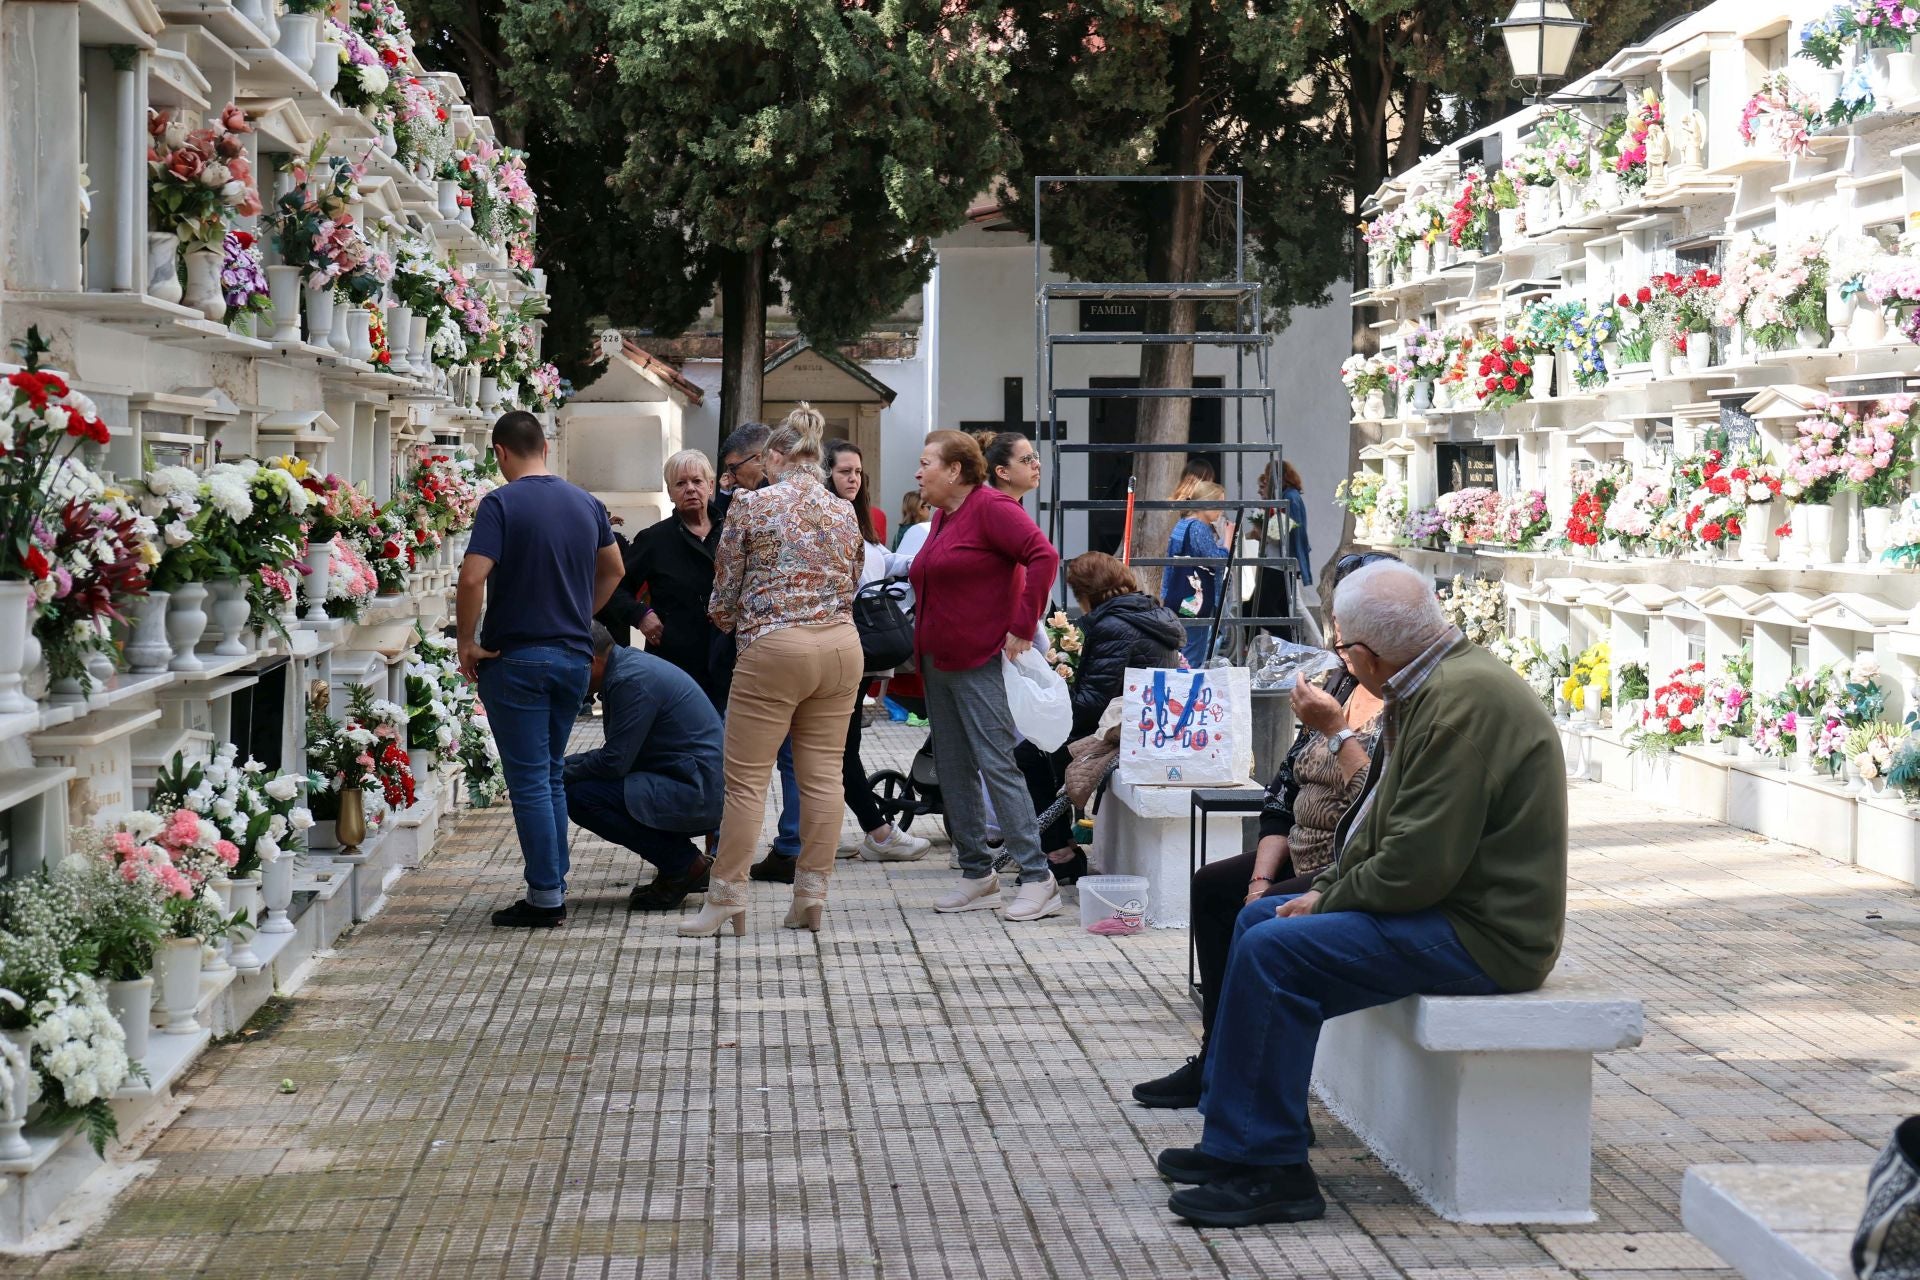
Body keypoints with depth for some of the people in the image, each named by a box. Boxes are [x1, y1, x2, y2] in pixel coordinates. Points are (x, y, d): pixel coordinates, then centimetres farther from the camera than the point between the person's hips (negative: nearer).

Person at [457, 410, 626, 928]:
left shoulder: (501, 504, -13)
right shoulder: (587, 504, 7)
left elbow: (473, 578, -22)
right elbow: (613, 570, 22)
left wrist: (468, 642, -10)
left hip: (516, 658, -6)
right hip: (574, 657, 6)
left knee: (529, 781, -1)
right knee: (551, 775, 17)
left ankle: (545, 898, 0)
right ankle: (554, 887, 18)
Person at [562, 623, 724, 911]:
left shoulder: (632, 680, -17)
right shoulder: (628, 664, 15)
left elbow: (614, 762, -18)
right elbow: (617, 754, 22)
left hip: (698, 795, -11)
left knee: (579, 797, -17)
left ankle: (684, 865, -7)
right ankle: (685, 862, 12)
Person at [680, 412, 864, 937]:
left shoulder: (750, 506, -3)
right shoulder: (845, 513, 9)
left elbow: (725, 590, 2)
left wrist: (729, 622, 23)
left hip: (774, 647, -5)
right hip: (841, 645, 5)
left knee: (746, 779, 1)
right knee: (823, 776, 7)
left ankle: (726, 898, 4)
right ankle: (811, 896, 9)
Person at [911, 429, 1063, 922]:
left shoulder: (990, 508, -12)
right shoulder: (943, 515, 16)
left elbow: (1044, 556, -22)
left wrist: (1023, 627, -21)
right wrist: (923, 641, 17)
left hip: (979, 663, -10)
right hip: (937, 661, 10)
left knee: (997, 765, -12)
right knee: (951, 770, 10)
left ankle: (1037, 879, -9)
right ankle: (977, 875, 17)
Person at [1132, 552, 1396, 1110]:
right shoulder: (1339, 685, 11)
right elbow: (1286, 790, 11)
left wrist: (1337, 731, -28)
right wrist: (1261, 878, 1)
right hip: (1307, 861, 10)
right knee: (1212, 887, 8)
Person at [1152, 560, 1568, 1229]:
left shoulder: (1463, 701, -22)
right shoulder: (1435, 683, 11)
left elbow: (1420, 864, -25)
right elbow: (1391, 824, 18)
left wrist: (1329, 901, -11)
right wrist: (1328, 888, 5)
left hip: (1483, 933, -11)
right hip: (1451, 904, 11)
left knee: (1273, 950, -19)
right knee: (1258, 918, 14)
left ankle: (1270, 1171, -11)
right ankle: (1233, 1141, 17)